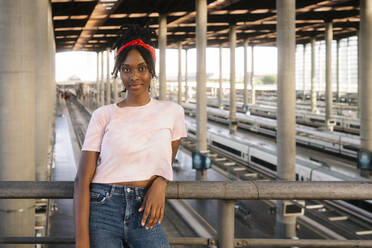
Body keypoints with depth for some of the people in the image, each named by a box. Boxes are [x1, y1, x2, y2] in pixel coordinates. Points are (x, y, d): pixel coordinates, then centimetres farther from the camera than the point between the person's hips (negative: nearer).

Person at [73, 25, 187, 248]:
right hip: (102, 210, -1)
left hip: (144, 213, 1)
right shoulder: (104, 115, 1)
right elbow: (83, 179, -4)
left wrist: (160, 183, -5)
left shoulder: (172, 112, 6)